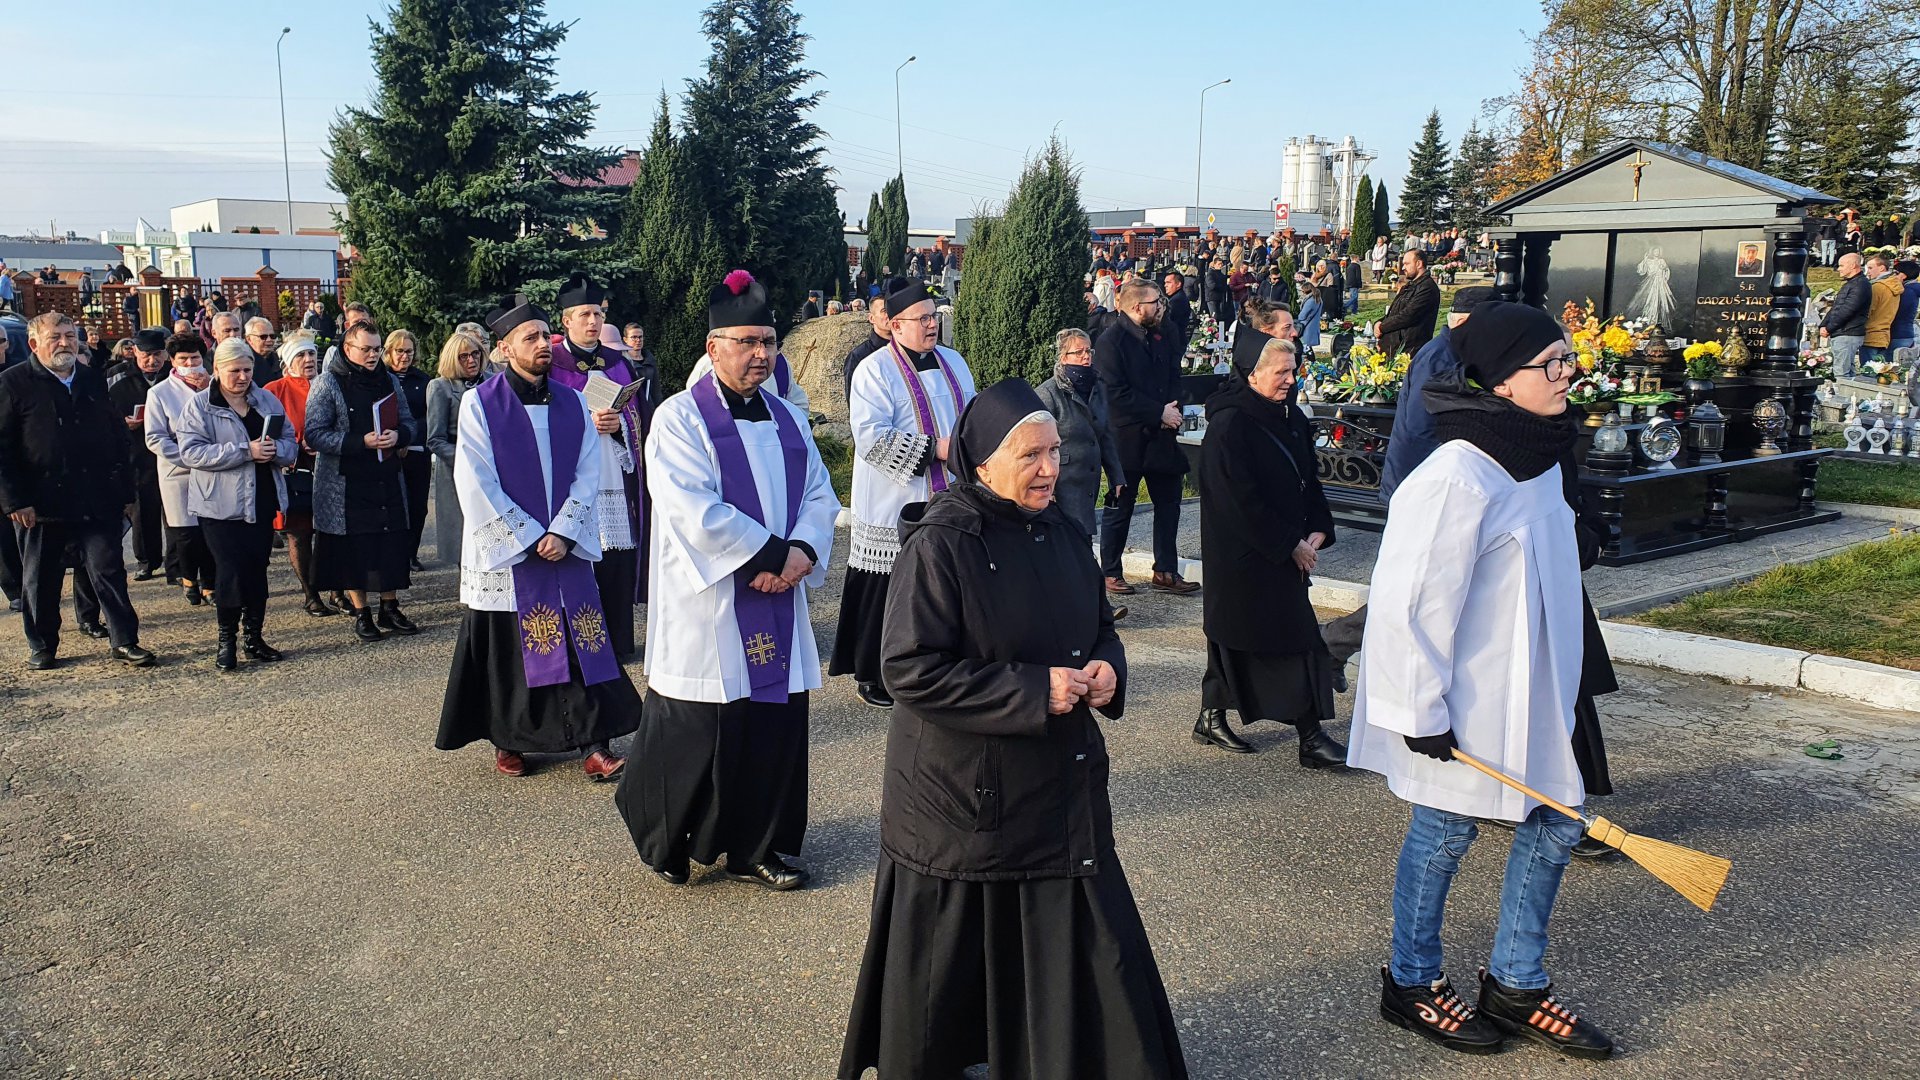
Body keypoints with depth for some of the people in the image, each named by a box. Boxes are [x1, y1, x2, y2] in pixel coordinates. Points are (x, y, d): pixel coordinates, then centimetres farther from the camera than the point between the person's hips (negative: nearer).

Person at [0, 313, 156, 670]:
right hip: (40, 503, -2)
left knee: (108, 571, 2)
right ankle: (42, 646, 24)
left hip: (97, 501, 2)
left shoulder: (93, 380, 10)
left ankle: (124, 640, 9)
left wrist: (121, 486, 6)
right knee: (40, 579, 11)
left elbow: (117, 435, 13)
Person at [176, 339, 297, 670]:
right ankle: (227, 640, 7)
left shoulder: (267, 400, 10)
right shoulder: (200, 405, -4)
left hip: (262, 502, 4)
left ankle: (254, 636, 19)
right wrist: (246, 452, -22)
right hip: (221, 504, -4)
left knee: (257, 569, 9)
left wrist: (274, 450, -15)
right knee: (230, 571, -6)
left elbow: (290, 441, 10)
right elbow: (191, 451, -15)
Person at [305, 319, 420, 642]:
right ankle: (361, 613, 15)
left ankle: (390, 608, 20)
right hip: (346, 485, -4)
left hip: (388, 480, 4)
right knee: (353, 548, 2)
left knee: (392, 544, 6)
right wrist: (361, 442, -22)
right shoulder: (327, 385, -6)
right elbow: (315, 434, -12)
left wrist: (398, 435, -9)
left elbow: (408, 421, 15)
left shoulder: (388, 380, 10)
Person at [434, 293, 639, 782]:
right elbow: (476, 484, -9)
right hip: (504, 552, -3)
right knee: (505, 647, 6)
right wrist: (528, 538, -11)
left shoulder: (573, 403, 6)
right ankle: (507, 741, 22)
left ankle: (593, 745, 2)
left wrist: (562, 532, -10)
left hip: (566, 549, 3)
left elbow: (587, 475, 3)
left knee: (581, 645, -1)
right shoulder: (480, 403, -5)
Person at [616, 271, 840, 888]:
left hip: (777, 604, 6)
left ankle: (755, 849, 21)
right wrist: (769, 553, -16)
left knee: (775, 726, 7)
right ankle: (665, 840, 24)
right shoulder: (681, 417, -7)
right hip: (704, 604, -6)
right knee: (697, 732, 2)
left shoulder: (788, 419, 13)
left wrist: (802, 551, -10)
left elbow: (820, 494, 9)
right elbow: (693, 509, -17)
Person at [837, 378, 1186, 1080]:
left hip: (1061, 789, 6)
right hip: (963, 801, -6)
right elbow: (911, 669, -20)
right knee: (958, 964, 10)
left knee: (1083, 941, 11)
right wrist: (1034, 692, -23)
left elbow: (1100, 628, 18)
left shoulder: (1062, 534, 5)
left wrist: (1107, 669, -6)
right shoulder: (939, 545, -16)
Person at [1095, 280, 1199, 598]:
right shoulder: (1111, 341, -12)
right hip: (1127, 439, -7)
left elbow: (1175, 379, 16)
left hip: (1161, 437, 7)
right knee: (1119, 509, 4)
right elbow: (1116, 393, -19)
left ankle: (1166, 572, 18)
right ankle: (1110, 573, 17)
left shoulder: (1163, 338, 12)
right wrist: (1159, 413, -18)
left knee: (1168, 504, 9)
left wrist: (1174, 410, -5)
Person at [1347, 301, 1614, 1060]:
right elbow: (1413, 604, -24)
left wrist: (1556, 688, 21)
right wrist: (1425, 708, -19)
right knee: (1446, 832, 7)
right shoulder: (1458, 478, -25)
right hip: (1465, 700, -9)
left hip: (1530, 691, 9)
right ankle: (1411, 984, 29)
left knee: (1556, 824, 14)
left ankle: (1516, 986, 32)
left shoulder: (1541, 457, 5)